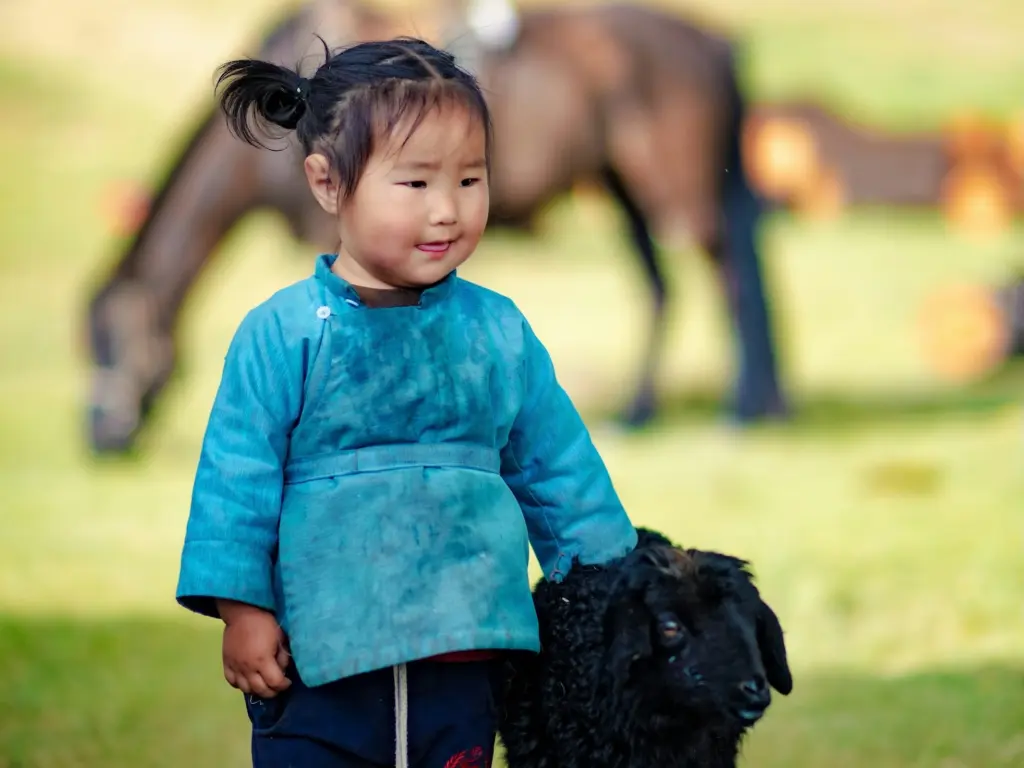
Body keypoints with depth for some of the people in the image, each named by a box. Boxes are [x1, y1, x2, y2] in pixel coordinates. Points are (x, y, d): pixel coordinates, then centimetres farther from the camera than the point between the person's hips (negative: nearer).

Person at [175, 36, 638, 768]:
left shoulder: (500, 332, 4)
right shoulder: (281, 335, -6)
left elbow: (560, 469, 12)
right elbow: (238, 479, -4)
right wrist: (242, 608, -6)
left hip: (465, 655, 3)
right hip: (318, 660, -3)